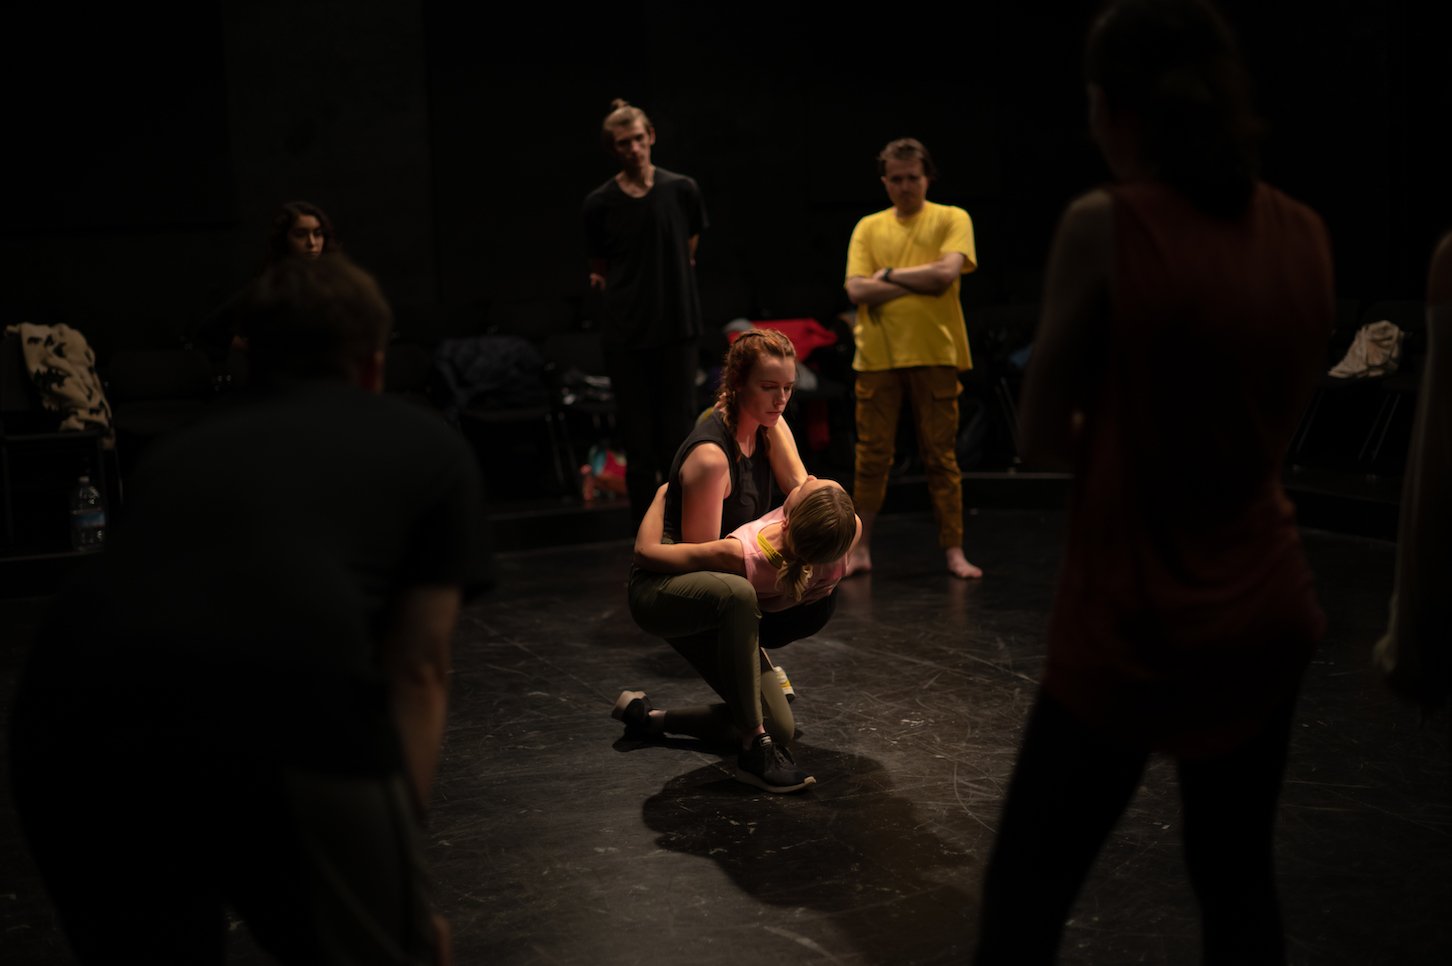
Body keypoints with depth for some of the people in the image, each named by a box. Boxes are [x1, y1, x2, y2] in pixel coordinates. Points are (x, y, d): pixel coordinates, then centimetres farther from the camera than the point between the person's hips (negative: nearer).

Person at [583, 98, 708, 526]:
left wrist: (666, 280, 4)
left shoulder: (681, 190, -1)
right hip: (627, 334, 0)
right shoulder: (600, 203, -1)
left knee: (678, 436, 2)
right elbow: (600, 270, 12)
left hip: (678, 329, 0)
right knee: (638, 444, 3)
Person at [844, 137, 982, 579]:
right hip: (878, 356, 2)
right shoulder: (869, 228, 10)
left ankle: (954, 551, 7)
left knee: (941, 456, 2)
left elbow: (947, 271, -12)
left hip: (935, 354, -2)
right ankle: (862, 549, 12)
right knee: (872, 456, 4)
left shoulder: (951, 219, 5)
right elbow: (857, 290, -3)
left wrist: (889, 274, -4)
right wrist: (920, 284, -8)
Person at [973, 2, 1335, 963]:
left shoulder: (1105, 227, -15)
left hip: (1132, 623, -5)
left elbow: (1043, 438, -8)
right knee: (1239, 879, 19)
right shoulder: (1306, 235, 0)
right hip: (1267, 612, 6)